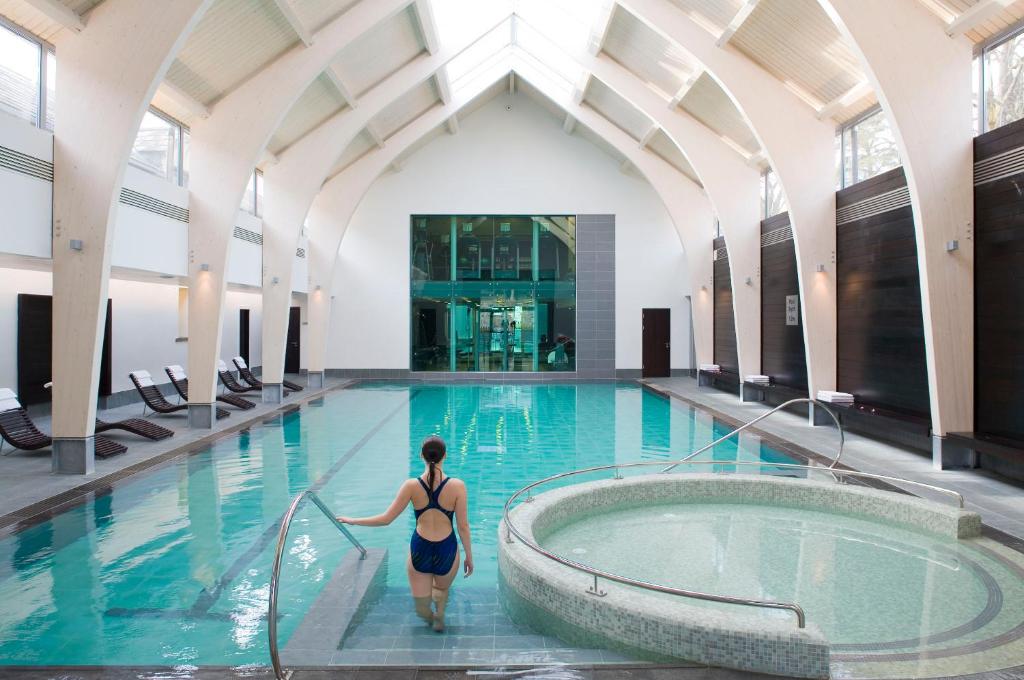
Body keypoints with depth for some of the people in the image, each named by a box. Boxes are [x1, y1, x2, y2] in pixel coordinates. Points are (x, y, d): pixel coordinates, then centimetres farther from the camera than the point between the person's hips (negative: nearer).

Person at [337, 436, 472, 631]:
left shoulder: (411, 486, -12)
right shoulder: (457, 486, -14)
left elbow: (386, 519, -7)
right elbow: (463, 526, -8)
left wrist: (352, 520, 7)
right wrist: (469, 557, 6)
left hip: (419, 551, -1)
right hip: (446, 552, 1)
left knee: (422, 609, 22)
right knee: (442, 589, 33)